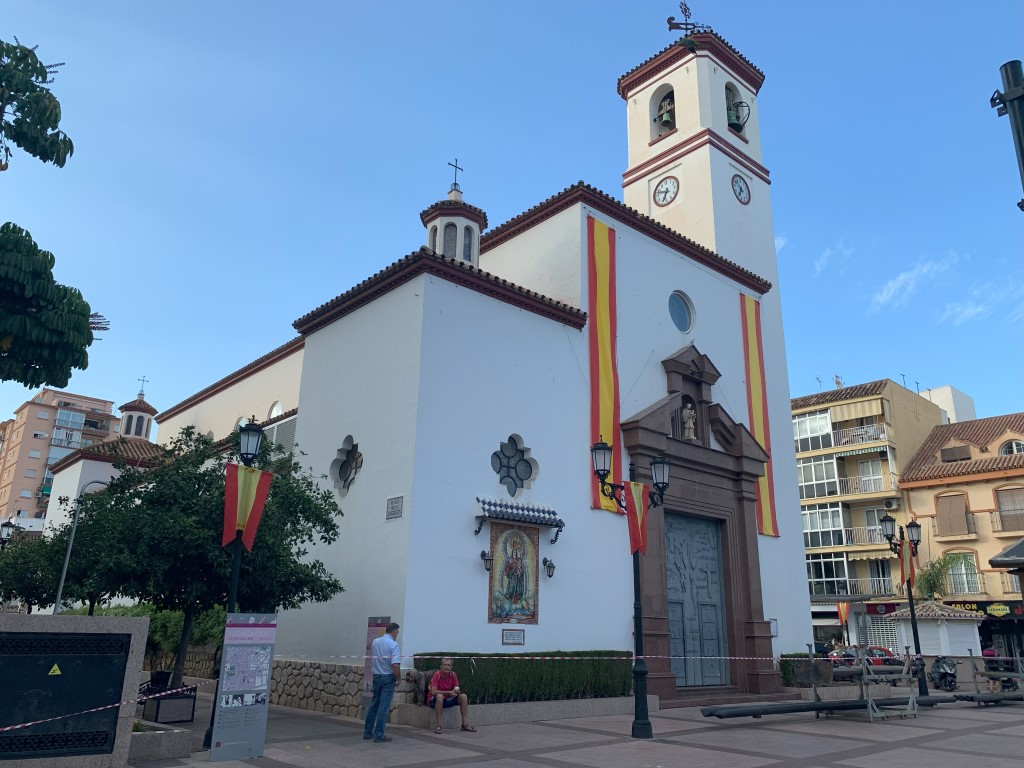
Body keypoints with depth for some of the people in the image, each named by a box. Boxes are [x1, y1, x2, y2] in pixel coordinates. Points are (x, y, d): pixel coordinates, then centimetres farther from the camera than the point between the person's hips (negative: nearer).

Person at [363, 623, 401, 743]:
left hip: (376, 676, 6)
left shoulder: (375, 642, 5)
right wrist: (398, 678, -8)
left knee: (373, 705, 16)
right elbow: (395, 665, -21)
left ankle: (367, 732, 23)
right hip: (388, 677, -6)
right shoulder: (393, 644, -16)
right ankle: (379, 735, 3)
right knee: (383, 707, -1)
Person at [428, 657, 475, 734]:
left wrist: (456, 691, -24)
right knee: (440, 696, -38)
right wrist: (449, 692, -30)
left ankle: (465, 724, -10)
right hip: (434, 701, -5)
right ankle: (437, 726, -34)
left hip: (447, 700, 5)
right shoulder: (437, 675, -16)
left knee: (463, 696, -12)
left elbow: (456, 689, 2)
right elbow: (433, 692, -25)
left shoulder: (453, 675, -1)